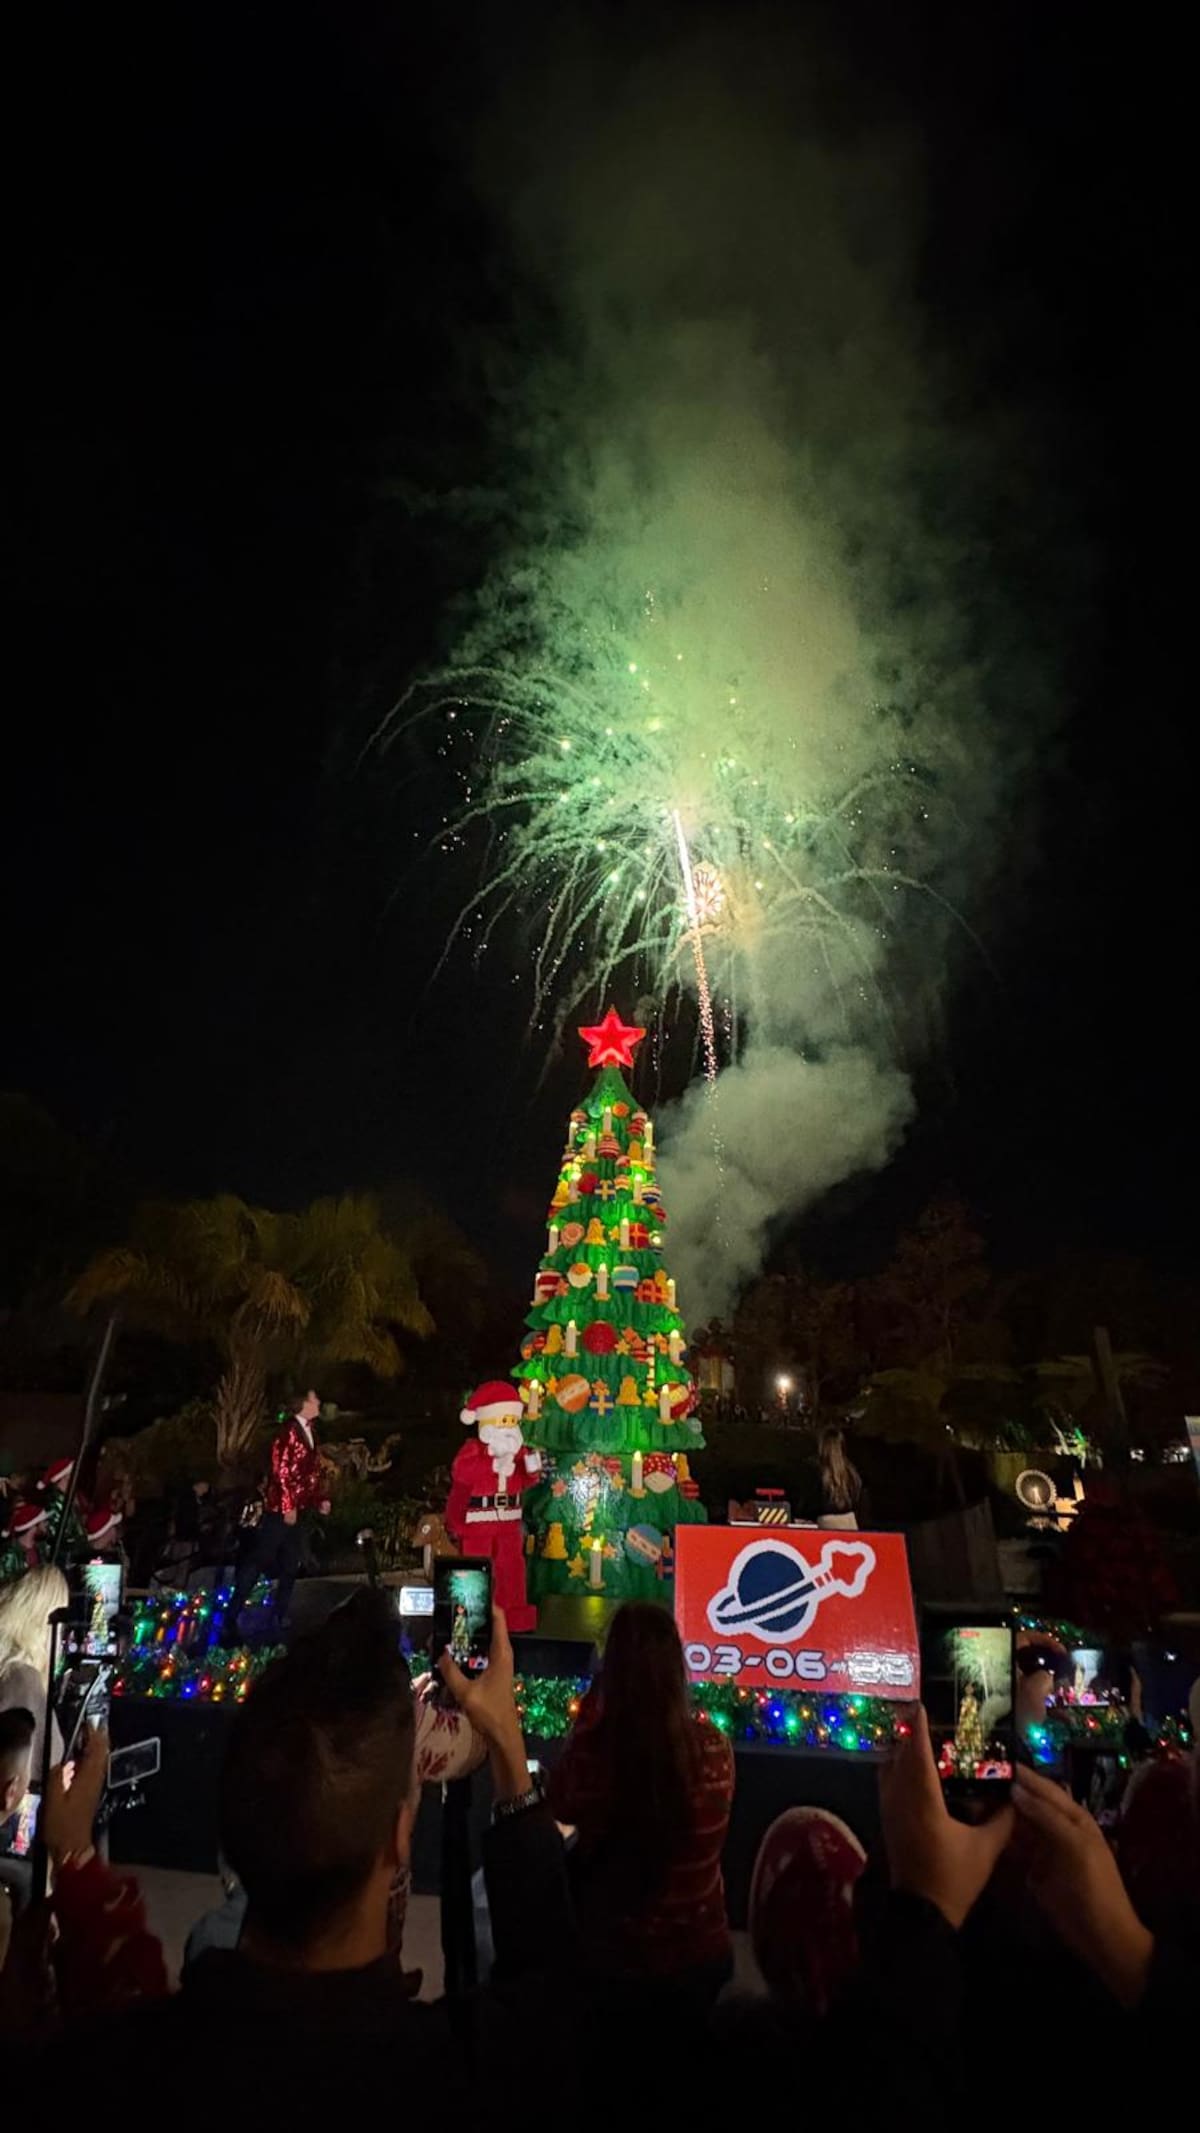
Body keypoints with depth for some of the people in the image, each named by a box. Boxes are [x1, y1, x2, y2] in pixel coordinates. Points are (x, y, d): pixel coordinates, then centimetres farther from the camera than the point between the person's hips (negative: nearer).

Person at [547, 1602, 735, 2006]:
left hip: (612, 1959, -2)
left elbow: (560, 1806, -4)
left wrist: (587, 1721, -7)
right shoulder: (715, 1749, -19)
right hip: (701, 1957, 2)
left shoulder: (592, 1752, -26)